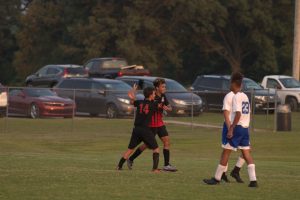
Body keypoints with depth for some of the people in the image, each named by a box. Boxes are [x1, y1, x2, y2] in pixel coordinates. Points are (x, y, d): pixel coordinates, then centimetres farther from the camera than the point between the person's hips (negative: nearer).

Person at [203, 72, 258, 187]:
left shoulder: (236, 97, -12)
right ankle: (253, 180, -5)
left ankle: (217, 179, 6)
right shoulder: (245, 96, 14)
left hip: (237, 127, -8)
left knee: (226, 152, 1)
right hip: (245, 128, 8)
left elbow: (238, 114, -20)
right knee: (246, 154, 4)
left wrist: (231, 129, -21)